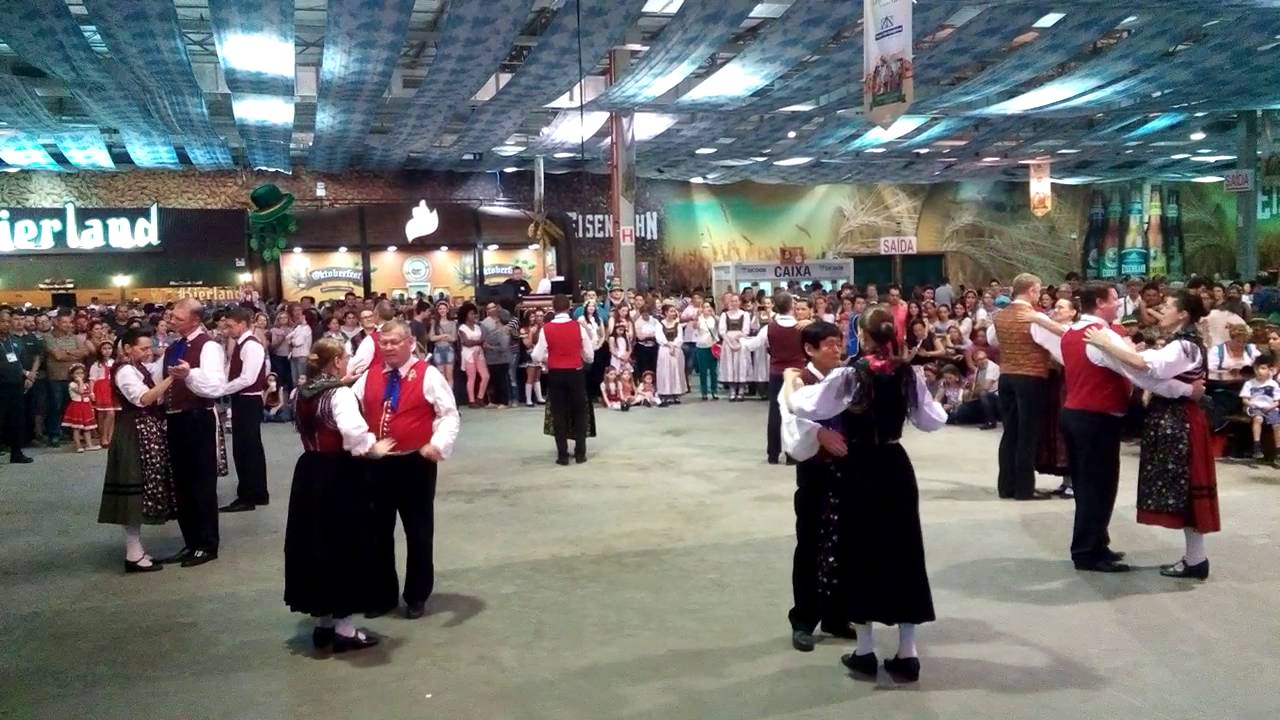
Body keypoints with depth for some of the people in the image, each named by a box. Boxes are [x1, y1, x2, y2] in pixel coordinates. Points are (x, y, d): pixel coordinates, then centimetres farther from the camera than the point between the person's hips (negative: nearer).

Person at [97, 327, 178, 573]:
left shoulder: (139, 368, 16)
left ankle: (137, 550, 19)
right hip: (135, 433, -10)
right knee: (136, 489, -7)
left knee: (144, 489, 12)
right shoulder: (125, 371, -14)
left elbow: (155, 398, 15)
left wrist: (169, 382, 0)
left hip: (148, 431, 10)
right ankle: (134, 555, -4)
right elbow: (143, 399, -27)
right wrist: (169, 379, -32)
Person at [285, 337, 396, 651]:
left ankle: (324, 622, 24)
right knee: (343, 547, 1)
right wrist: (373, 450, -18)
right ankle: (343, 628, 9)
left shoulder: (303, 393, 8)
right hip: (339, 477, -8)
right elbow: (353, 431, -34)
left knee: (318, 543, 14)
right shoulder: (340, 394, -18)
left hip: (310, 472, 8)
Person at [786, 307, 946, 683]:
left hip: (859, 471, -3)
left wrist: (791, 382, 6)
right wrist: (926, 395, 24)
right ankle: (907, 652, 13)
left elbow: (805, 408, -13)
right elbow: (932, 420, 6)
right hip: (896, 468, 3)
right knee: (903, 551, 9)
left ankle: (865, 651, 14)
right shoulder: (909, 374, -3)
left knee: (862, 553, 8)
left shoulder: (849, 375, -14)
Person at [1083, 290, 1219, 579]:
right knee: (1181, 491, 13)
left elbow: (1144, 365, -33)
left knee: (1184, 490, -4)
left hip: (1179, 423, -10)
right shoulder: (1180, 344, 16)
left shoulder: (1185, 346, -18)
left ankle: (1196, 560, 4)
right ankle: (1194, 557, 21)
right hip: (1171, 421, 10)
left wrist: (1105, 344, -27)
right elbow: (1154, 369, 9)